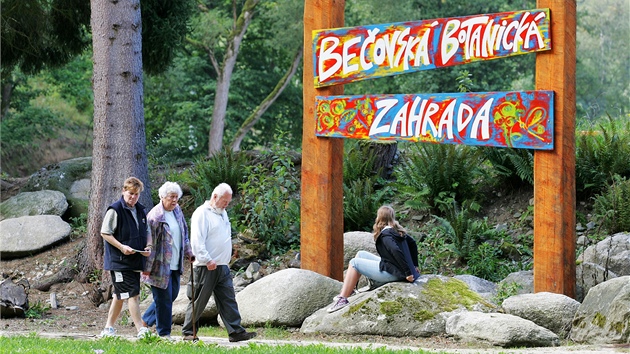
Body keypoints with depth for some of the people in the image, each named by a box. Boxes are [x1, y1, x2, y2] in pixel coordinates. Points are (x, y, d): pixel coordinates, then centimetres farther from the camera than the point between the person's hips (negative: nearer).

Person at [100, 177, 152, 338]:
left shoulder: (140, 211, 14)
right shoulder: (115, 210, -9)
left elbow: (146, 232, 23)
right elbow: (105, 233, -10)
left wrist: (148, 247, 3)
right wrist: (121, 246, -20)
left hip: (135, 261, 8)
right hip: (120, 262, -8)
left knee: (120, 295, 14)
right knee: (132, 294, -13)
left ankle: (108, 328, 22)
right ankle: (141, 330, -16)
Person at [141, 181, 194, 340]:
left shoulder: (177, 211, 9)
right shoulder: (155, 217, -16)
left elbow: (184, 233, 22)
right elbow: (149, 243, -16)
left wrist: (188, 252, 18)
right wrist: (147, 267, -16)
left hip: (175, 264, 8)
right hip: (161, 265, -8)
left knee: (172, 294, 14)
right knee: (164, 298, -2)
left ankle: (146, 320, 29)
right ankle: (164, 333, 8)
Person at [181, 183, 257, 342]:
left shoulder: (222, 213, 18)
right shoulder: (202, 213, -10)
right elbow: (197, 241, -17)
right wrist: (207, 260, -20)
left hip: (223, 266, 8)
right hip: (206, 268, -8)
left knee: (228, 299, 3)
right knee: (199, 301, -1)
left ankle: (236, 332, 2)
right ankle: (188, 332, 9)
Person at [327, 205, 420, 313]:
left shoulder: (385, 235, -18)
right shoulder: (397, 231, 11)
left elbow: (396, 251, -31)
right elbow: (413, 243, 20)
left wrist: (408, 272, -28)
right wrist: (414, 266, 21)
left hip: (392, 273, -10)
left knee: (354, 263, -1)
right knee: (361, 254, 18)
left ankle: (343, 299, -2)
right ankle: (348, 291, 21)